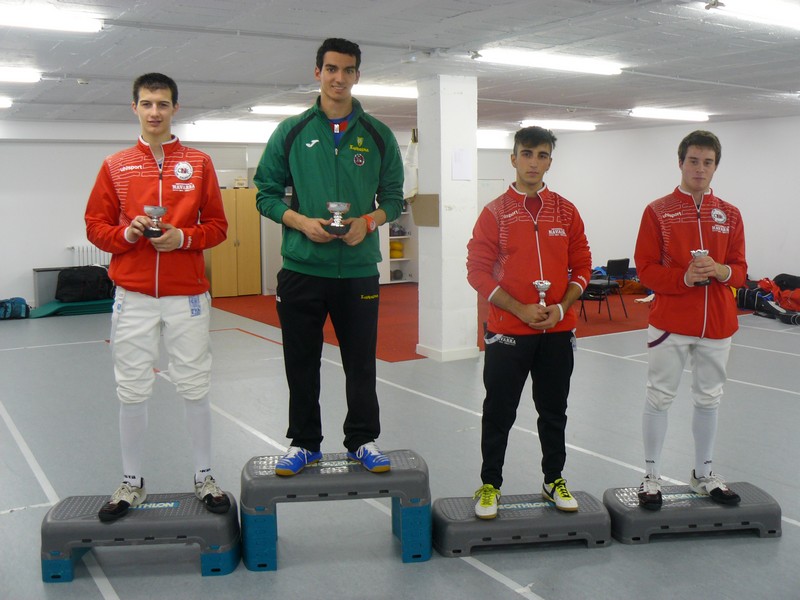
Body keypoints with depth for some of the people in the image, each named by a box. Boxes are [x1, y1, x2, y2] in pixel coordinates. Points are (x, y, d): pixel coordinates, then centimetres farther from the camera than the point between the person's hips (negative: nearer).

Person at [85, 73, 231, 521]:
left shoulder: (199, 163, 6)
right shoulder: (116, 167, 8)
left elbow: (217, 226, 5)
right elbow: (95, 226, 8)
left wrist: (182, 238, -12)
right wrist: (127, 233, -12)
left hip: (188, 294, -1)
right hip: (133, 295, 1)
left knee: (196, 387, 5)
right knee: (132, 391, 5)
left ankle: (205, 477, 18)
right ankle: (132, 483, 19)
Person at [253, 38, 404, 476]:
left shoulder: (378, 136, 7)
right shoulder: (291, 132, 4)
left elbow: (393, 197, 10)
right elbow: (266, 193, 4)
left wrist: (368, 221, -10)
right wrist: (302, 222, -13)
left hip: (359, 270, 1)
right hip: (301, 267, 0)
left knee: (361, 362, 8)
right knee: (301, 364, 9)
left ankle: (363, 440, 25)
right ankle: (304, 443, 24)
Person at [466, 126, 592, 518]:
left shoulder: (566, 211, 6)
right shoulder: (495, 213, -3)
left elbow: (582, 266, 7)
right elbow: (478, 271, -6)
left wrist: (561, 308, -9)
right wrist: (520, 309, -15)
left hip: (558, 331, 3)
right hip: (507, 331, -2)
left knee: (554, 411, 13)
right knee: (499, 412, 5)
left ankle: (554, 480, 29)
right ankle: (490, 485, 19)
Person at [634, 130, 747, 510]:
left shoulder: (730, 215, 7)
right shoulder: (658, 212, -3)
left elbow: (740, 270, 8)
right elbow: (645, 268, -6)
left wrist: (720, 271, -14)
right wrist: (683, 277, -21)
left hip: (717, 323, 4)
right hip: (670, 321, -3)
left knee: (709, 399, 13)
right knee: (659, 397, 2)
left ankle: (703, 474, 29)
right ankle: (651, 476, 15)